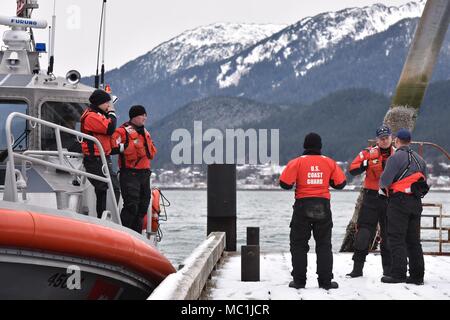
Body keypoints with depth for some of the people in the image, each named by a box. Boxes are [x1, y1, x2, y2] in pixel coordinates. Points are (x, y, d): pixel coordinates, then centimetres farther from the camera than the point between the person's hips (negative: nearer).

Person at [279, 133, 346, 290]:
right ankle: (325, 280, 7)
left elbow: (285, 183, -9)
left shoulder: (297, 162, -6)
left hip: (303, 205, -2)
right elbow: (340, 183, 5)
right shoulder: (330, 162, 1)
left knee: (299, 244, 7)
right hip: (323, 206, 2)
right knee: (324, 244, 10)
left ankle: (299, 280, 4)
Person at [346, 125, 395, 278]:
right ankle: (357, 268, 7)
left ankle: (388, 269, 19)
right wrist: (368, 162, -19)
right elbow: (352, 169, -6)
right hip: (371, 198, -1)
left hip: (390, 198, 1)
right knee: (364, 232, -2)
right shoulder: (368, 153, 2)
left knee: (389, 235, 8)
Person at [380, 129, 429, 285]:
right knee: (413, 239, 11)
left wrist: (383, 185, 8)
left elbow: (385, 180, -13)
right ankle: (417, 275, 10)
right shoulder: (419, 159, 16)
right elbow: (424, 182, 18)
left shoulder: (396, 157, -8)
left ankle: (398, 273, -9)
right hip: (416, 202, 7)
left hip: (399, 200, -7)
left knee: (396, 238, -5)